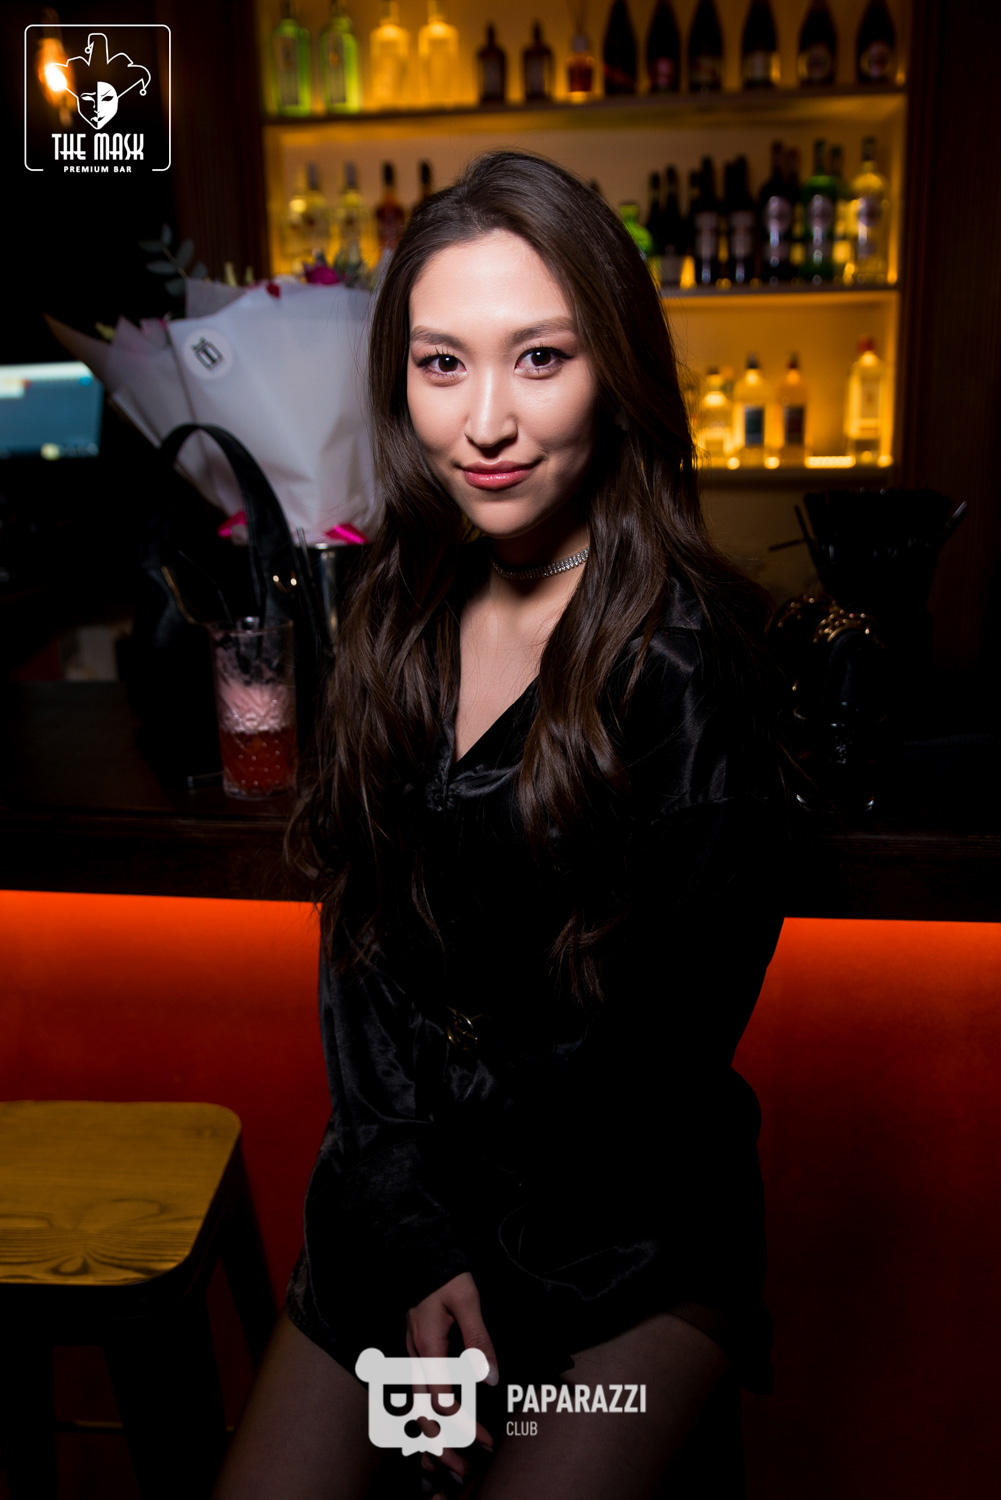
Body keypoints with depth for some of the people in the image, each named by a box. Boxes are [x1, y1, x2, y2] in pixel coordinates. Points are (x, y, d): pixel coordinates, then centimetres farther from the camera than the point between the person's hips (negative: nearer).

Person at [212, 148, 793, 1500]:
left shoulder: (689, 653, -17)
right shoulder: (398, 616, -1)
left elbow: (659, 1044, -13)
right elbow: (357, 945, -1)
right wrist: (408, 1238, -10)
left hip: (632, 1236, -4)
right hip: (399, 1196, 5)